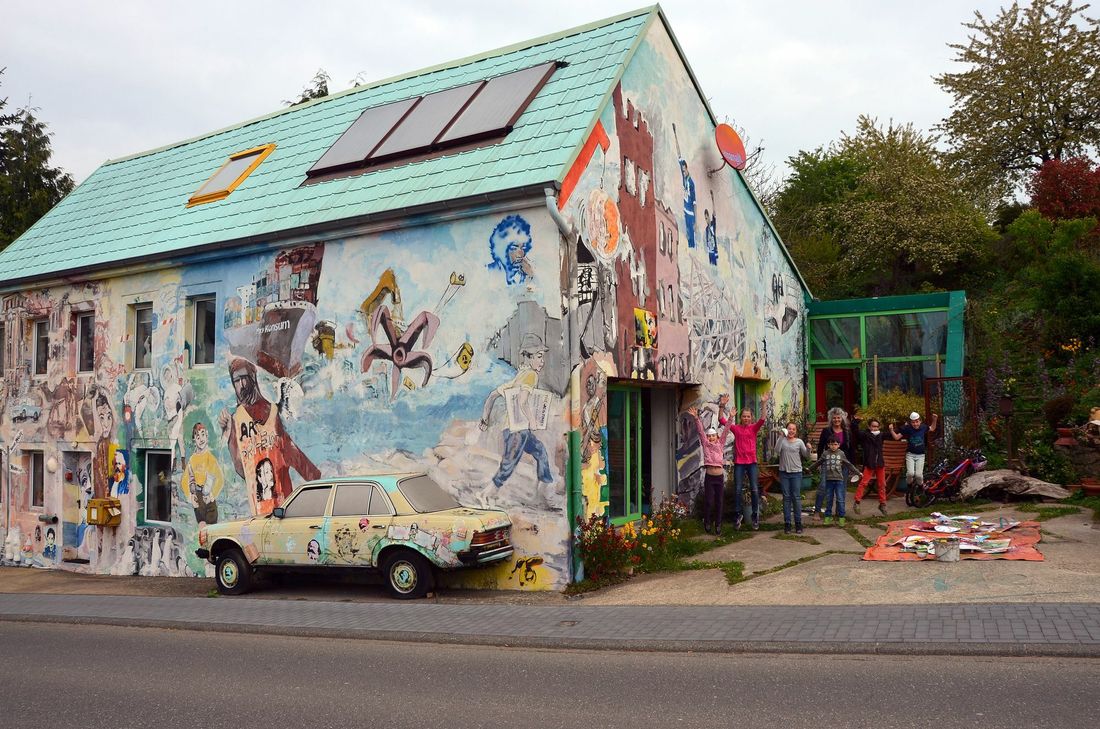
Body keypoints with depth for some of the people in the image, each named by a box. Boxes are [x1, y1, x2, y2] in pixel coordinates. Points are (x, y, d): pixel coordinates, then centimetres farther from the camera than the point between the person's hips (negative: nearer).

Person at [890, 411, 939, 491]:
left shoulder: (923, 427, -2)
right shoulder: (907, 428, -10)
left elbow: (932, 429, 21)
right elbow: (896, 437, -5)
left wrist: (934, 420, 7)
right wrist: (891, 430, -21)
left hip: (920, 455, 1)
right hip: (910, 454, -1)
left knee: (919, 475, -11)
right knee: (910, 473, -20)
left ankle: (920, 485, 22)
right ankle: (909, 484, 12)